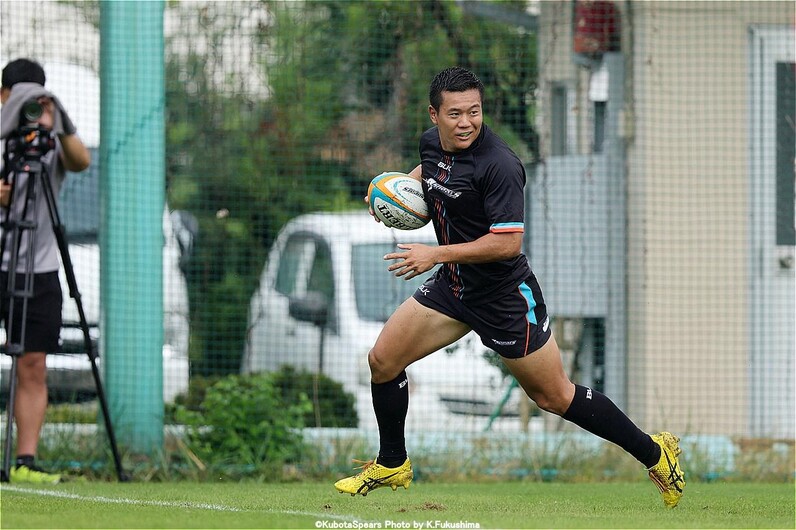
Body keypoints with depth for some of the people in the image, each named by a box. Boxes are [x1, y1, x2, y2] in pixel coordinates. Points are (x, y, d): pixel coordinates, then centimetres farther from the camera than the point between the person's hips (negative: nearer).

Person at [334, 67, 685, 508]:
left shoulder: (498, 165, -27)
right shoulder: (432, 143, -2)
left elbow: (508, 242, -29)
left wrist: (436, 255, -27)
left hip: (505, 297, -7)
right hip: (452, 288, 7)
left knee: (554, 397, 1)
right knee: (382, 361, 4)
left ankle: (653, 453, 17)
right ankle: (391, 466, 24)